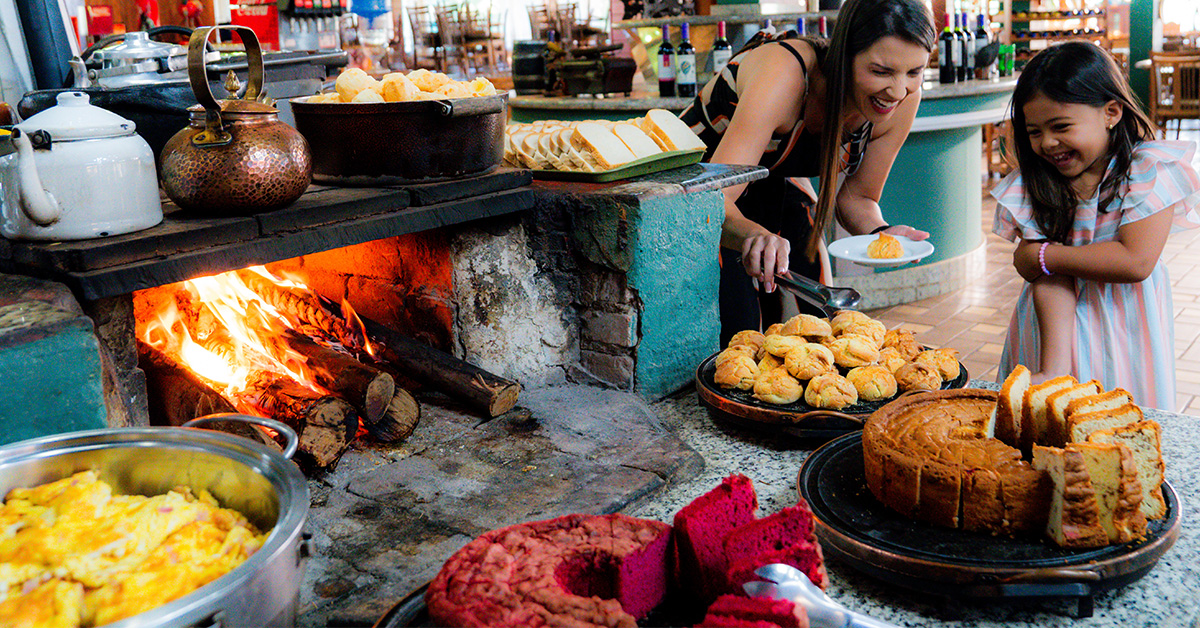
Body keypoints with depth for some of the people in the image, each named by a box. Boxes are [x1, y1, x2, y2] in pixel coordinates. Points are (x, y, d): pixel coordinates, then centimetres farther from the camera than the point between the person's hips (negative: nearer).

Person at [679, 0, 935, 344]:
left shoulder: (903, 97, -18)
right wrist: (754, 235, -62)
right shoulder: (783, 74, -36)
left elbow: (856, 197, -4)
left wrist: (880, 231, -25)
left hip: (778, 190, 5)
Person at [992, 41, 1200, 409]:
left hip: (1123, 333, -2)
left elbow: (1136, 261, -21)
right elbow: (1050, 281, -14)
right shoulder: (1034, 184, -5)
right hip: (1054, 324, 2)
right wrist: (1054, 370, -24)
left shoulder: (1148, 169, -10)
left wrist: (1042, 256, -15)